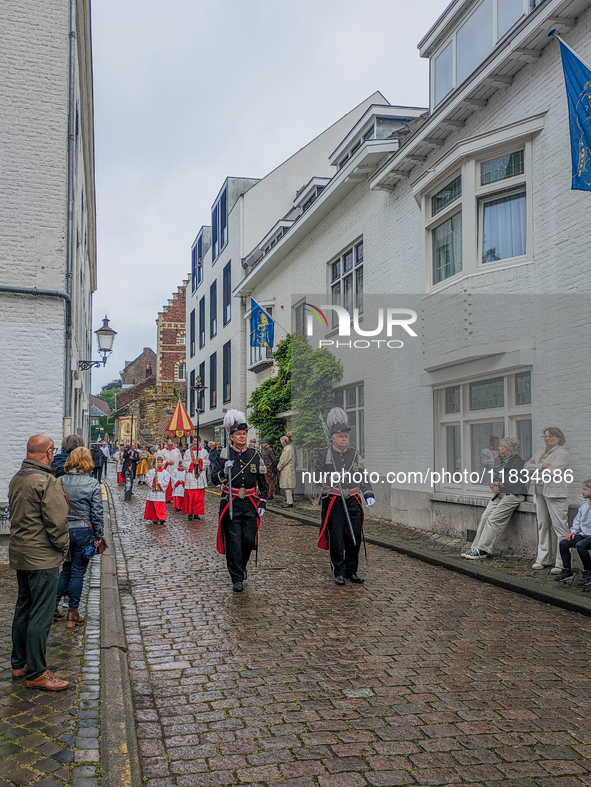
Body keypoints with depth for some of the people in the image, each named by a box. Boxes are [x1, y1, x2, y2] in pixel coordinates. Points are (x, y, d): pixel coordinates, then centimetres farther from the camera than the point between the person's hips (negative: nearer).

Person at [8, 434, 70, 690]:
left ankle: (19, 664, 29)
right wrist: (63, 547, -5)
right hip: (43, 558, -9)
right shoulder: (45, 481, -20)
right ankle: (36, 673, 5)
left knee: (23, 609, 18)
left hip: (19, 554, 9)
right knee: (41, 615, -2)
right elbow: (57, 522, -21)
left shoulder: (16, 479, 9)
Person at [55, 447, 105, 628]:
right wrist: (99, 536, 1)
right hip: (83, 532, -3)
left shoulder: (60, 482, -2)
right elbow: (97, 513, -8)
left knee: (65, 570, 20)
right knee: (78, 572, 7)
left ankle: (53, 606, 21)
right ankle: (73, 614, 14)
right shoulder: (93, 484, -10)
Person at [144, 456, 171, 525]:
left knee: (161, 506, -9)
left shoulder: (165, 472, 4)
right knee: (152, 505, 4)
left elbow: (166, 482, 0)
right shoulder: (151, 471, 7)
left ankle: (162, 518, -13)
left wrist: (160, 483, -12)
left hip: (161, 491, -2)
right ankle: (154, 519, 14)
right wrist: (153, 479, -12)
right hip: (152, 491, 2)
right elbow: (147, 480, 3)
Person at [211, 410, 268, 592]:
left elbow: (262, 482, 11)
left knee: (249, 540, 5)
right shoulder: (224, 454, -1)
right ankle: (237, 579, 8)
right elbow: (214, 479, -2)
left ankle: (242, 566, 34)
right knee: (233, 542, -2)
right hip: (231, 505, -2)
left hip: (250, 505, 2)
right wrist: (225, 471, -22)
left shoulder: (255, 455, 5)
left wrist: (262, 504, 5)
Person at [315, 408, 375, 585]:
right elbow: (317, 476, -3)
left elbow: (362, 477, 4)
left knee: (355, 538, 5)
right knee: (336, 538, 0)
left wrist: (369, 494, -11)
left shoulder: (355, 455, 8)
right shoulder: (324, 454, 0)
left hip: (353, 501, 3)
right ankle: (339, 572, 13)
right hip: (333, 502, -3)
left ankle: (351, 571, 19)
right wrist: (333, 477, -21)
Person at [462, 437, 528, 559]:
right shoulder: (503, 461, 22)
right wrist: (494, 485, -2)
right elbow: (494, 478, 22)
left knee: (493, 519, -16)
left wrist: (499, 484, -6)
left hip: (512, 495, -9)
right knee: (484, 517, -6)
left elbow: (518, 482, -15)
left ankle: (482, 550, -15)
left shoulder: (518, 462, -5)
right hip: (499, 494, 9)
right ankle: (476, 547, -6)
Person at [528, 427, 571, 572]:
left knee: (560, 527, -8)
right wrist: (542, 466, -7)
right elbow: (528, 466, 8)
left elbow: (553, 472, -17)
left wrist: (536, 467, -7)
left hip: (555, 493, -7)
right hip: (540, 492, 8)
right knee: (542, 525, 11)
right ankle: (542, 558, 19)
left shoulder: (562, 453, -5)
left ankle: (562, 563, -6)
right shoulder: (541, 452, 19)